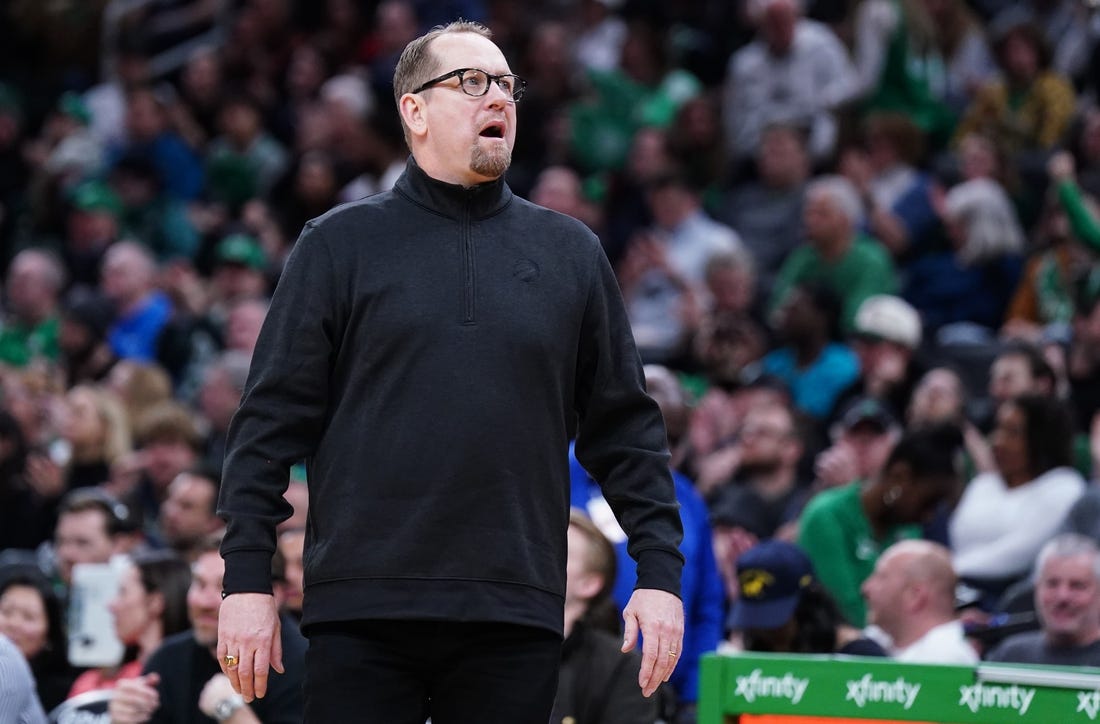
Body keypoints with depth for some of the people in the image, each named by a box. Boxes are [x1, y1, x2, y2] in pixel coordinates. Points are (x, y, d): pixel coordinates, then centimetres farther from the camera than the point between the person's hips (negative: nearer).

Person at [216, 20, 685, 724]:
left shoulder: (571, 253, 13)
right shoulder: (341, 244, 6)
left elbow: (626, 427, 13)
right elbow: (273, 421, 2)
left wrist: (660, 571, 5)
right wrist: (248, 579, -5)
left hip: (517, 616, 2)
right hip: (362, 613, -2)